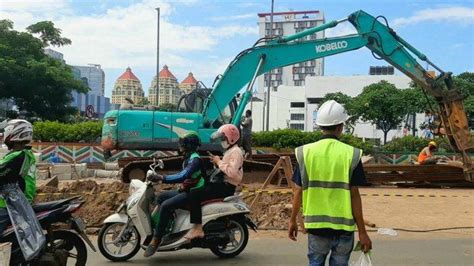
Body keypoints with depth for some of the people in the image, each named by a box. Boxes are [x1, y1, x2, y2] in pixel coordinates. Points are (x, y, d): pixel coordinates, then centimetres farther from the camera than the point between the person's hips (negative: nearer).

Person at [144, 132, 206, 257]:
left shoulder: (195, 160, -19)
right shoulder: (189, 158, 14)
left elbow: (182, 176, -31)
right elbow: (183, 175, 21)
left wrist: (161, 178, -35)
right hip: (186, 190, 11)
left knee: (166, 205, -25)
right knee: (160, 198, 8)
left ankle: (156, 239, -17)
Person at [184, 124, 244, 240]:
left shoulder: (236, 152, -12)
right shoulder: (230, 151, 22)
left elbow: (232, 172, -26)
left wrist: (219, 162, -18)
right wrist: (217, 163, 9)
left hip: (225, 187, -11)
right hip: (221, 183, 11)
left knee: (194, 195, -22)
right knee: (193, 191, 15)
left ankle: (198, 228, -22)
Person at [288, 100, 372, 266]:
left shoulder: (305, 152, -4)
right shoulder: (351, 154, -8)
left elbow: (298, 191, -1)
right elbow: (354, 195, -8)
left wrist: (292, 220, 11)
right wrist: (362, 231, -1)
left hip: (316, 224, 1)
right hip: (343, 226, -1)